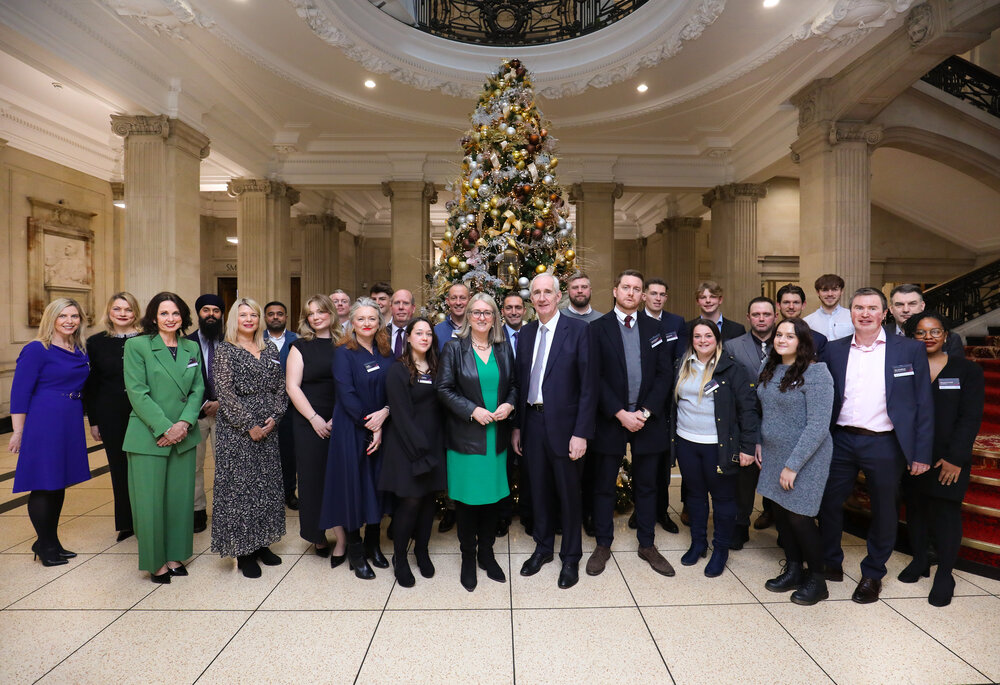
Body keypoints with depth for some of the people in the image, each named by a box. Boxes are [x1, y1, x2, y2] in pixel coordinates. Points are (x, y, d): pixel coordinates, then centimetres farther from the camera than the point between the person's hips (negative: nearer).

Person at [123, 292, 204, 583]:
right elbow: (137, 392, -10)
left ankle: (174, 556, 25)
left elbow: (198, 389, 7)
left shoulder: (192, 348, 9)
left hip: (184, 436, 4)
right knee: (150, 502, 3)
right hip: (149, 436, -4)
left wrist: (185, 423, -8)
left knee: (181, 499, 10)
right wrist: (165, 428, -15)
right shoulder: (137, 346, -4)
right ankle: (155, 562, 20)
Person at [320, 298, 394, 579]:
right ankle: (355, 552, 19)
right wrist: (370, 426, -15)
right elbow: (346, 394, -14)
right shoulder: (343, 352, -6)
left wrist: (385, 412, -15)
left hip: (381, 429, 5)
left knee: (377, 485, 11)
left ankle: (372, 544, 28)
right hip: (351, 430, -4)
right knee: (353, 485, 2)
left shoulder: (386, 353, 8)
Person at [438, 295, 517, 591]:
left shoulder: (503, 349, 7)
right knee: (466, 498, 6)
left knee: (492, 495, 11)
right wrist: (473, 410, -16)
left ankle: (486, 553, 30)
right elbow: (444, 389, -6)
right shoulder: (454, 348, -3)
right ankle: (468, 557, 25)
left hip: (497, 436, 3)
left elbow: (513, 384, 14)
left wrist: (509, 404, -7)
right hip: (465, 436, -3)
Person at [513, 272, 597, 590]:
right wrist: (516, 426, 9)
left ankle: (571, 558, 30)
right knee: (539, 489, 17)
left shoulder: (578, 330, -9)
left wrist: (581, 433, -15)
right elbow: (521, 382, 11)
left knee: (568, 493, 10)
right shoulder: (526, 333, 8)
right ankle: (543, 547, 38)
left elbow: (588, 385, -11)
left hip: (563, 425, -4)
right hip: (532, 423, 5)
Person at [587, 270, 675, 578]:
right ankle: (603, 545, 25)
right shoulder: (598, 328, -3)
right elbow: (595, 377, -8)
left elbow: (664, 374, 2)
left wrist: (646, 412, -9)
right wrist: (620, 413, -14)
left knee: (646, 485, 14)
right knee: (604, 486, 9)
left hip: (648, 419, 3)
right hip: (610, 419, -2)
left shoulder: (654, 328, 7)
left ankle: (647, 545, 30)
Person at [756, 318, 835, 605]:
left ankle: (817, 580, 23)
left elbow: (818, 426, -20)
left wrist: (793, 465, -19)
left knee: (798, 517, 1)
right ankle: (793, 571, 31)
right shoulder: (770, 370, 5)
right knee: (779, 511, 12)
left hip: (805, 457, -6)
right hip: (773, 454, 6)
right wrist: (759, 444, 4)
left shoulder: (815, 372, -16)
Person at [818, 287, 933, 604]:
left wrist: (921, 453, -5)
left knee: (883, 511, 13)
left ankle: (873, 574, 33)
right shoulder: (834, 350, 3)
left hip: (885, 445, -2)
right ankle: (831, 563, 32)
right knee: (828, 503, 11)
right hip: (841, 441, 2)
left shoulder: (910, 349, -3)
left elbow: (924, 404, -3)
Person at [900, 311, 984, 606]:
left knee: (946, 513, 1)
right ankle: (919, 560, 28)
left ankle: (944, 574, 15)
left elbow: (970, 418, -3)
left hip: (948, 459, -2)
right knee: (915, 508, 11)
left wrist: (955, 457, -11)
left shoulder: (967, 370, 2)